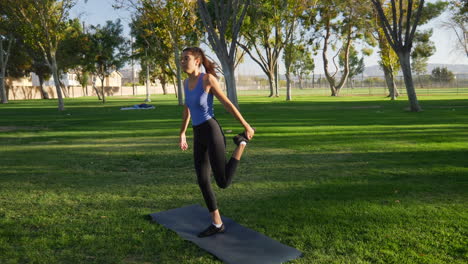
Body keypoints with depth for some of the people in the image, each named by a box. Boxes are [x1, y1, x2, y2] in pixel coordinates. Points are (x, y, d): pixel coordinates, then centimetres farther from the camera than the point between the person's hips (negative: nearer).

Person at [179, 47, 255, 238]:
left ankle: (242, 142, 14)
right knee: (202, 182, 7)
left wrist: (247, 126, 1)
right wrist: (182, 135, 30)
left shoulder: (208, 78, -9)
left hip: (212, 133, -7)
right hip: (199, 137, 8)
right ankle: (217, 224, 21)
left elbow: (227, 104, -6)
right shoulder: (187, 82, 13)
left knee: (223, 183, -5)